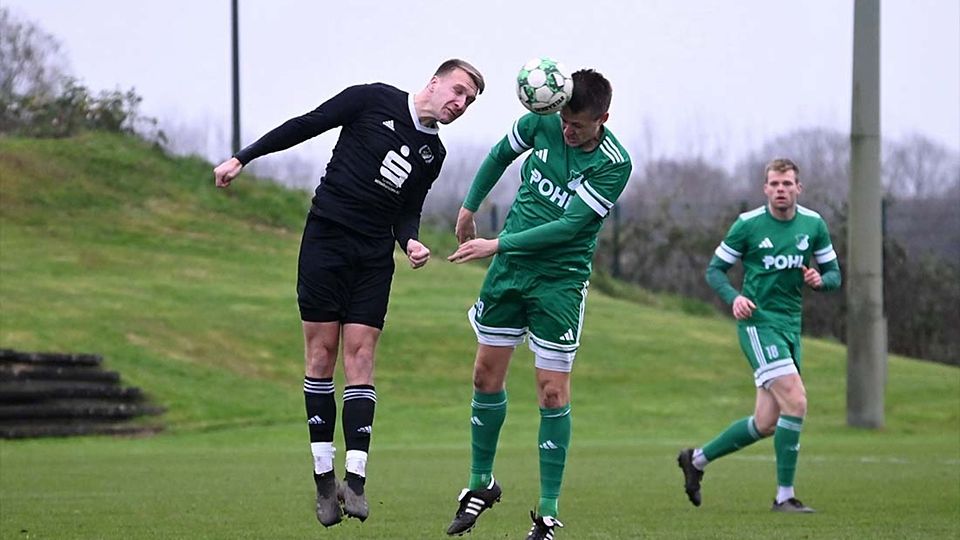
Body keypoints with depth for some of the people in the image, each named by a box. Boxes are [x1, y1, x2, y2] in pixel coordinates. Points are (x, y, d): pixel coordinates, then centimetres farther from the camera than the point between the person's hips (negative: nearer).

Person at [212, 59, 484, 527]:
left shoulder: (433, 154, 13)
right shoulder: (376, 101, -2)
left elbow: (407, 213, 14)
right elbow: (307, 125, 0)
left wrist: (410, 242, -9)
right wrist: (243, 158, -3)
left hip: (374, 258, 4)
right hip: (326, 238, -4)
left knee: (360, 355, -6)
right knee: (321, 354, -3)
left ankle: (355, 481, -11)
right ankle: (324, 481, 1)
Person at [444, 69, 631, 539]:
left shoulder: (613, 165, -18)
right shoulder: (542, 122, -5)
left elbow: (570, 224, -22)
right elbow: (502, 154, 16)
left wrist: (498, 245, -23)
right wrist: (469, 208, 19)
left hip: (561, 280, -4)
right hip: (509, 268, 5)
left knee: (552, 392, -5)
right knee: (486, 375, 8)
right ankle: (481, 484, 26)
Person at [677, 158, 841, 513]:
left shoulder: (814, 224, 5)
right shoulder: (748, 225, -6)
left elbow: (834, 274, 13)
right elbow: (714, 270, 1)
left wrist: (819, 279, -11)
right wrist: (734, 297, -18)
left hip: (791, 326, 6)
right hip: (758, 321, -6)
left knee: (766, 424, 8)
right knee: (796, 401, -20)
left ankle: (697, 459, 28)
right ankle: (785, 495, -12)